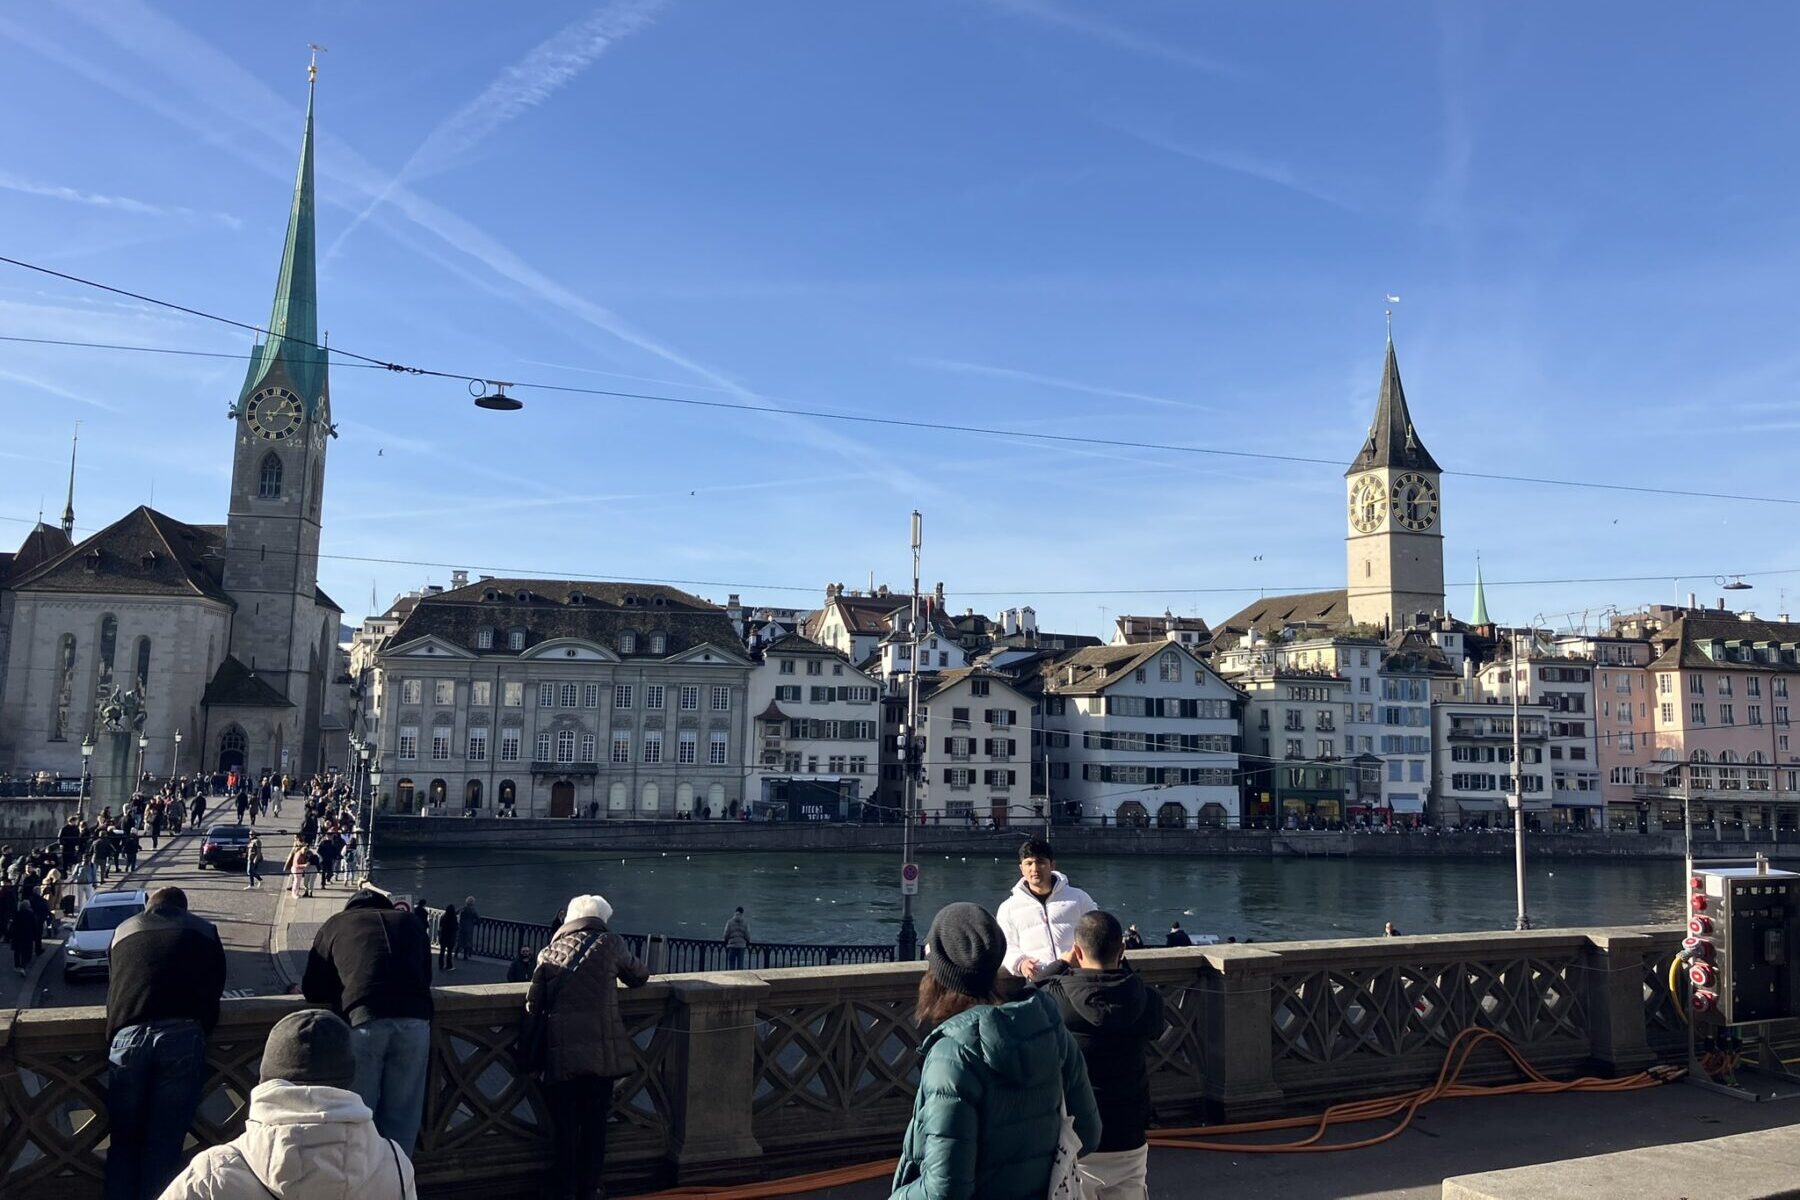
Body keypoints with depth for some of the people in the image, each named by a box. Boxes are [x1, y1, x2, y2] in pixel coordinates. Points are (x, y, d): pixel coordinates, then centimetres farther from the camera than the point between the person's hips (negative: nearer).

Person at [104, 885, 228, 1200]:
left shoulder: (125, 930, 26)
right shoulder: (204, 931, 21)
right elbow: (215, 989, 19)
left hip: (128, 1035, 1)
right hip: (183, 1036, -1)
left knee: (124, 1142, 13)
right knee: (164, 1146, 4)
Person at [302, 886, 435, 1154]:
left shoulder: (336, 923, 24)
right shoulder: (410, 922, 29)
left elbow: (312, 991, 23)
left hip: (364, 1020, -2)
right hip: (414, 1020, 2)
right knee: (402, 1116, 14)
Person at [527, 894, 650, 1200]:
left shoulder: (550, 951, 9)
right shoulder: (609, 943, 5)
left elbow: (534, 1004, 6)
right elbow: (638, 976, 18)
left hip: (561, 1051, 1)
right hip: (601, 1049, -1)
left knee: (564, 1125, 11)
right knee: (595, 1121, 12)